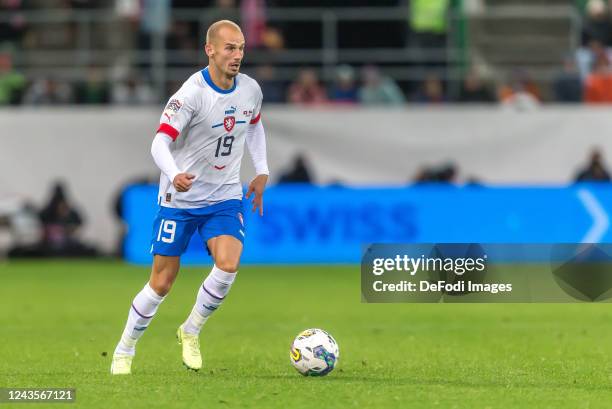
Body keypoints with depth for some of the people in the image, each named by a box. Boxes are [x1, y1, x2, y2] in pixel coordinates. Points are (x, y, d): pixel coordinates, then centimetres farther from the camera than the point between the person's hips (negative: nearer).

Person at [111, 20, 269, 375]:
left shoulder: (251, 90, -2)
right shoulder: (192, 94, -21)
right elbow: (161, 142, -29)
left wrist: (262, 172, 13)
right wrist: (174, 175, -47)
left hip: (225, 197, 4)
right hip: (180, 199, -4)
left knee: (228, 264, -21)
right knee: (162, 283, 0)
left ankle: (191, 332, 4)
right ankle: (124, 351, 22)